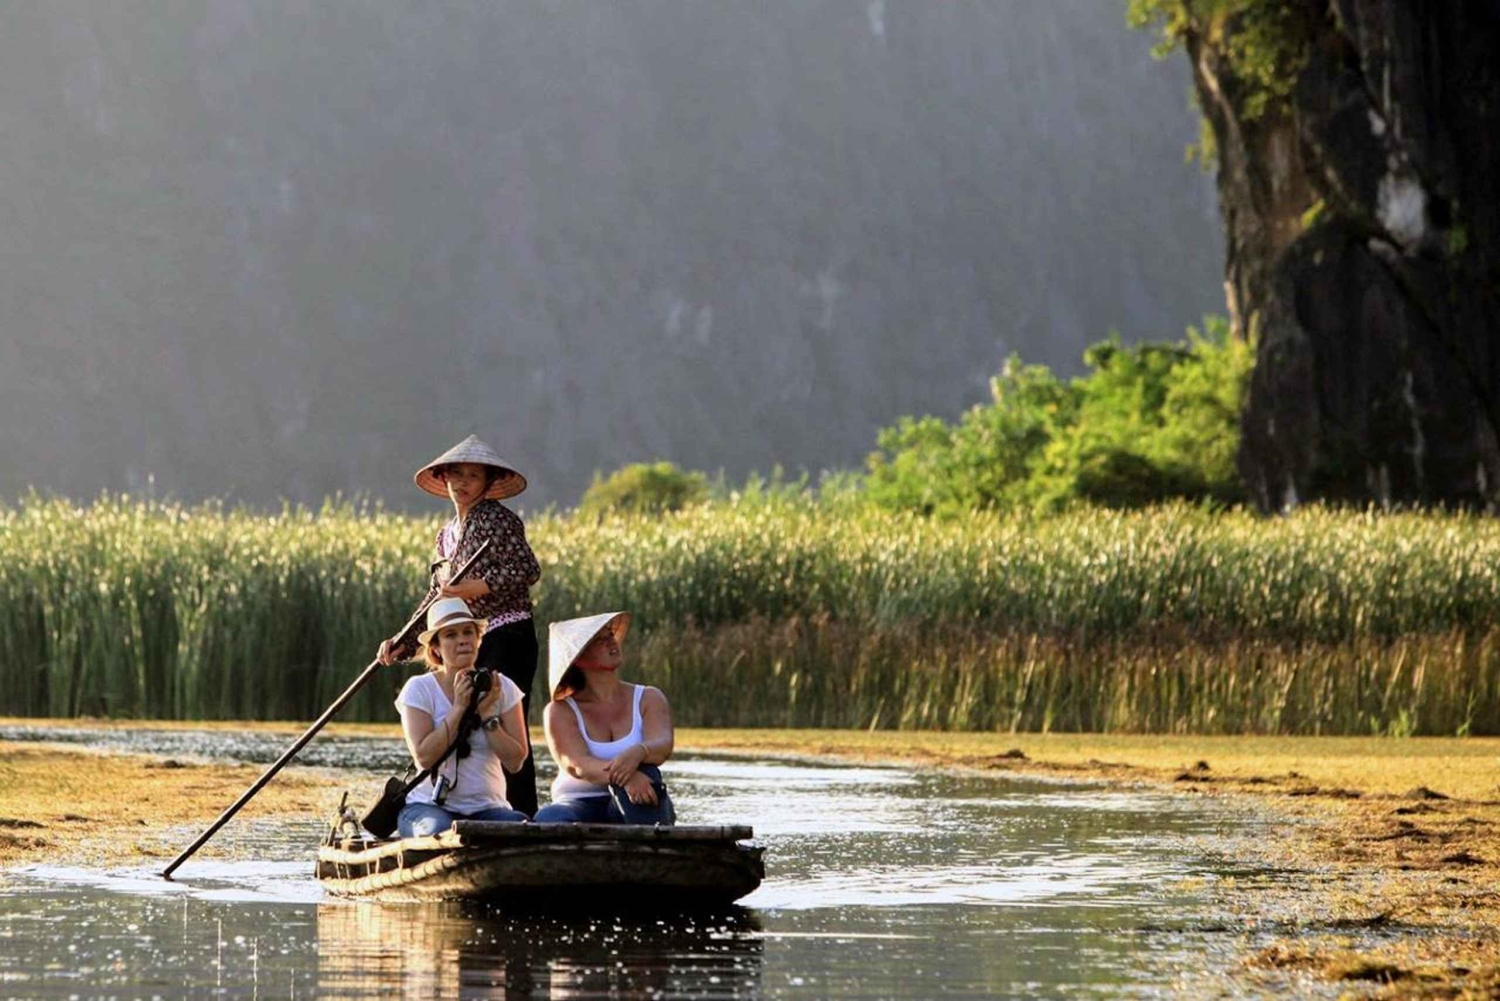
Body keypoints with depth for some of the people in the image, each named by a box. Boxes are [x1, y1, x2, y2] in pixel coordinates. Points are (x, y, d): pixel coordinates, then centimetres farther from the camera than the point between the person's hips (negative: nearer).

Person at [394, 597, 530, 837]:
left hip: (488, 806, 2)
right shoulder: (419, 689, -1)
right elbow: (424, 757, -13)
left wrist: (487, 713, -9)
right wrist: (459, 707, -13)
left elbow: (515, 762, -1)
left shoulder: (502, 688, 7)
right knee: (441, 831, -39)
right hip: (430, 805, -2)